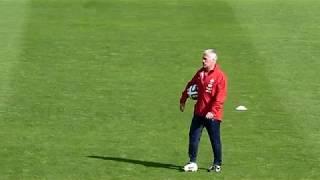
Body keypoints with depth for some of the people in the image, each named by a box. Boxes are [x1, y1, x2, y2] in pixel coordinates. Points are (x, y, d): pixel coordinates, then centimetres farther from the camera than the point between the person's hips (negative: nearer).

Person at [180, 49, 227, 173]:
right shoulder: (200, 73, 7)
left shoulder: (220, 76, -14)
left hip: (212, 115, -6)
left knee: (215, 139, 5)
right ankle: (192, 162, 12)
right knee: (193, 137, 5)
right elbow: (190, 85, 20)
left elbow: (220, 97, -20)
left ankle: (217, 164, 18)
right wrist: (183, 100, 18)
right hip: (199, 112, 6)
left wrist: (213, 111, -26)